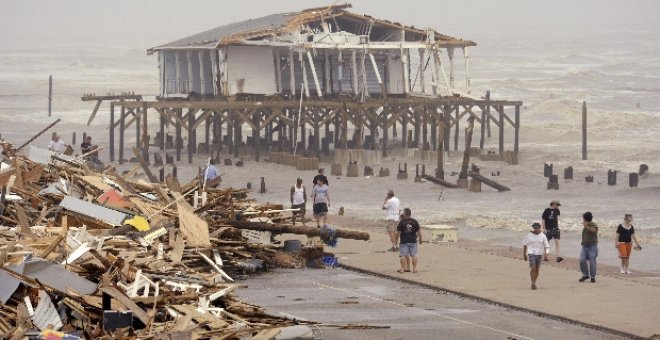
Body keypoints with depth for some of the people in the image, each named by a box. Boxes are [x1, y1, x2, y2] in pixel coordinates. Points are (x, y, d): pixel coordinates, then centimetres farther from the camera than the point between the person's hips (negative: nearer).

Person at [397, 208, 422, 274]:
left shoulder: (401, 222, -6)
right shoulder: (414, 221, 2)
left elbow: (398, 232, -6)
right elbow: (419, 231, 3)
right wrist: (420, 239, 15)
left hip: (404, 241, -3)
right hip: (413, 241, 3)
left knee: (403, 255, 2)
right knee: (413, 255, 6)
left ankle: (403, 268, 0)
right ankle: (414, 268, 5)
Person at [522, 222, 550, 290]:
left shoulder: (543, 236, 0)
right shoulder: (529, 235, -2)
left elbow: (546, 246, -1)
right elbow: (525, 245, 8)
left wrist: (546, 255, -15)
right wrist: (524, 254, 9)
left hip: (539, 254, 2)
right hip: (531, 253, -2)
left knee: (537, 269, 8)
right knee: (533, 268, -16)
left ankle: (534, 283, 24)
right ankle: (533, 283, -9)